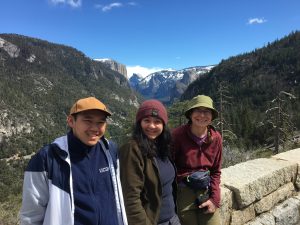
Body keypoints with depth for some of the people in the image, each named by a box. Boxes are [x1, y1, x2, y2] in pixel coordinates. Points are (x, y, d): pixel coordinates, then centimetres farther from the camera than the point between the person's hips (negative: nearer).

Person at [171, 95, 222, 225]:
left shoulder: (216, 138, -3)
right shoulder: (177, 135, -16)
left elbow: (216, 171, 6)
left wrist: (215, 199, -2)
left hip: (207, 191, 4)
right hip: (183, 192, -3)